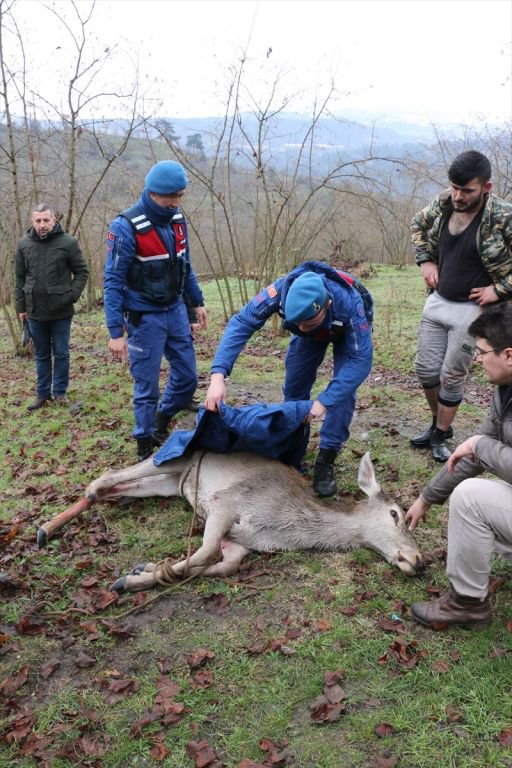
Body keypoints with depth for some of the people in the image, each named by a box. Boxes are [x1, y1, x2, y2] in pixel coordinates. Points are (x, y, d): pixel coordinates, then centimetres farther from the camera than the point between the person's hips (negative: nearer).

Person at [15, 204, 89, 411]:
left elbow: (82, 272, -1)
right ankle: (43, 393, 23)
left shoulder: (68, 242, -8)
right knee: (42, 355, 13)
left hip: (60, 311, -3)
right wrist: (21, 306, 8)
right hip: (35, 311, 3)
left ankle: (60, 392, 20)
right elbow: (20, 278, 9)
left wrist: (72, 296, -11)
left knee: (61, 354, 7)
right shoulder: (24, 244, 2)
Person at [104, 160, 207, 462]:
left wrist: (197, 303, 17)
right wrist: (116, 332, -17)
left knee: (188, 375, 10)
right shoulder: (126, 227, -17)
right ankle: (145, 448, 18)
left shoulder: (177, 219, 2)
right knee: (147, 386, 1)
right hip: (145, 317, -6)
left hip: (176, 310, 6)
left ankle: (162, 423, 36)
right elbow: (113, 282, -15)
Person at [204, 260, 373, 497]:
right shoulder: (281, 291, -40)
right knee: (294, 388, -2)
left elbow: (361, 360, -40)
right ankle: (291, 458, 14)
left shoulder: (349, 303, -45)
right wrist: (218, 375, -49)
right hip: (311, 334, 3)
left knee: (342, 392, -19)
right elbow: (240, 324, -37)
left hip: (347, 332, -2)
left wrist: (324, 401, -48)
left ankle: (326, 461, -4)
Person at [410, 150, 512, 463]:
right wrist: (425, 261, 6)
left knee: (452, 376, 5)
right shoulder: (443, 203, -4)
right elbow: (419, 224, 18)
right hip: (437, 301, 6)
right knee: (426, 369, 12)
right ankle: (438, 422, 35)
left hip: (471, 309, -5)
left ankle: (441, 436, 24)